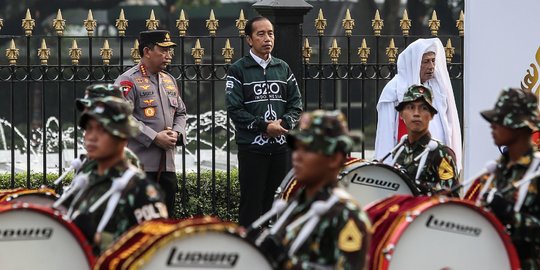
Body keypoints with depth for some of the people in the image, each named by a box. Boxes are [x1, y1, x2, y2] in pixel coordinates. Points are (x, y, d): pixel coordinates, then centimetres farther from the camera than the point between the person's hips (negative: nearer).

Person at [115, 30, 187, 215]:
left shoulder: (170, 81, 17)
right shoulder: (128, 81, -8)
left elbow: (181, 112, 23)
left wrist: (176, 133, 0)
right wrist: (154, 137, -19)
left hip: (167, 163, 8)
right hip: (139, 163, -8)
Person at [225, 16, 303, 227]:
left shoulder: (283, 68, 13)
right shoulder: (239, 70, -1)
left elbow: (296, 104, 11)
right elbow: (234, 109, -8)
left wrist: (284, 123, -9)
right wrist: (264, 126, -15)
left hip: (281, 146, 4)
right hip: (252, 147, -4)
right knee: (251, 202, -2)